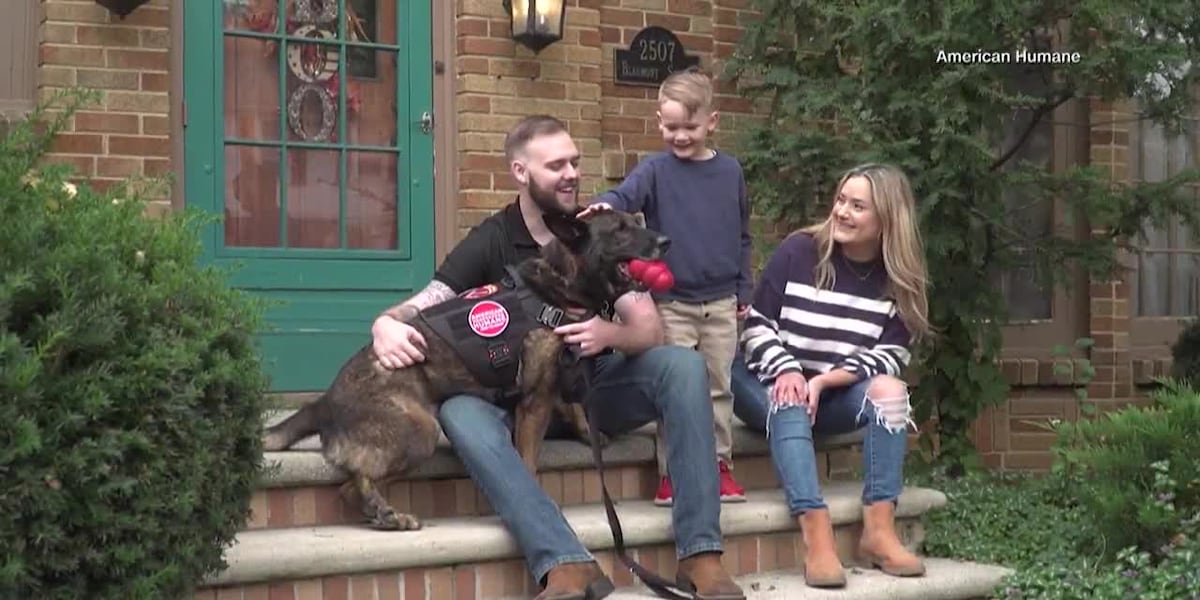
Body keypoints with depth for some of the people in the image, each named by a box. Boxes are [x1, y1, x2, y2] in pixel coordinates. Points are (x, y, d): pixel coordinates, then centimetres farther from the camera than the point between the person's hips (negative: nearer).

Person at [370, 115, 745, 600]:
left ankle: (700, 552, -28)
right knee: (459, 412, -34)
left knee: (683, 364, -27)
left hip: (596, 385, 1)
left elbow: (650, 331, -7)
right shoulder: (489, 242, -3)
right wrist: (387, 325, -39)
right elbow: (421, 308, -13)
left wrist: (611, 334, -31)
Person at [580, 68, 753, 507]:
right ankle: (671, 471, 8)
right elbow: (624, 195, -21)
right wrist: (603, 206, -44)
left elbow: (742, 236, 12)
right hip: (671, 302, -2)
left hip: (721, 303, 2)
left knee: (719, 387, 8)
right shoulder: (655, 171, -3)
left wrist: (744, 291, 10)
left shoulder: (730, 171, 5)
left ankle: (719, 466, 17)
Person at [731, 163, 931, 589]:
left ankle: (879, 529, -30)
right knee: (789, 405, -35)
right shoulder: (798, 250, -8)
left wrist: (821, 382, -24)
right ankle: (817, 536, -49)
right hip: (772, 382, -2)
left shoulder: (900, 281, -3)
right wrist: (787, 371, -26)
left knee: (889, 388, -26)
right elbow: (756, 324, -7)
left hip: (836, 395, 2)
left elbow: (888, 357, -10)